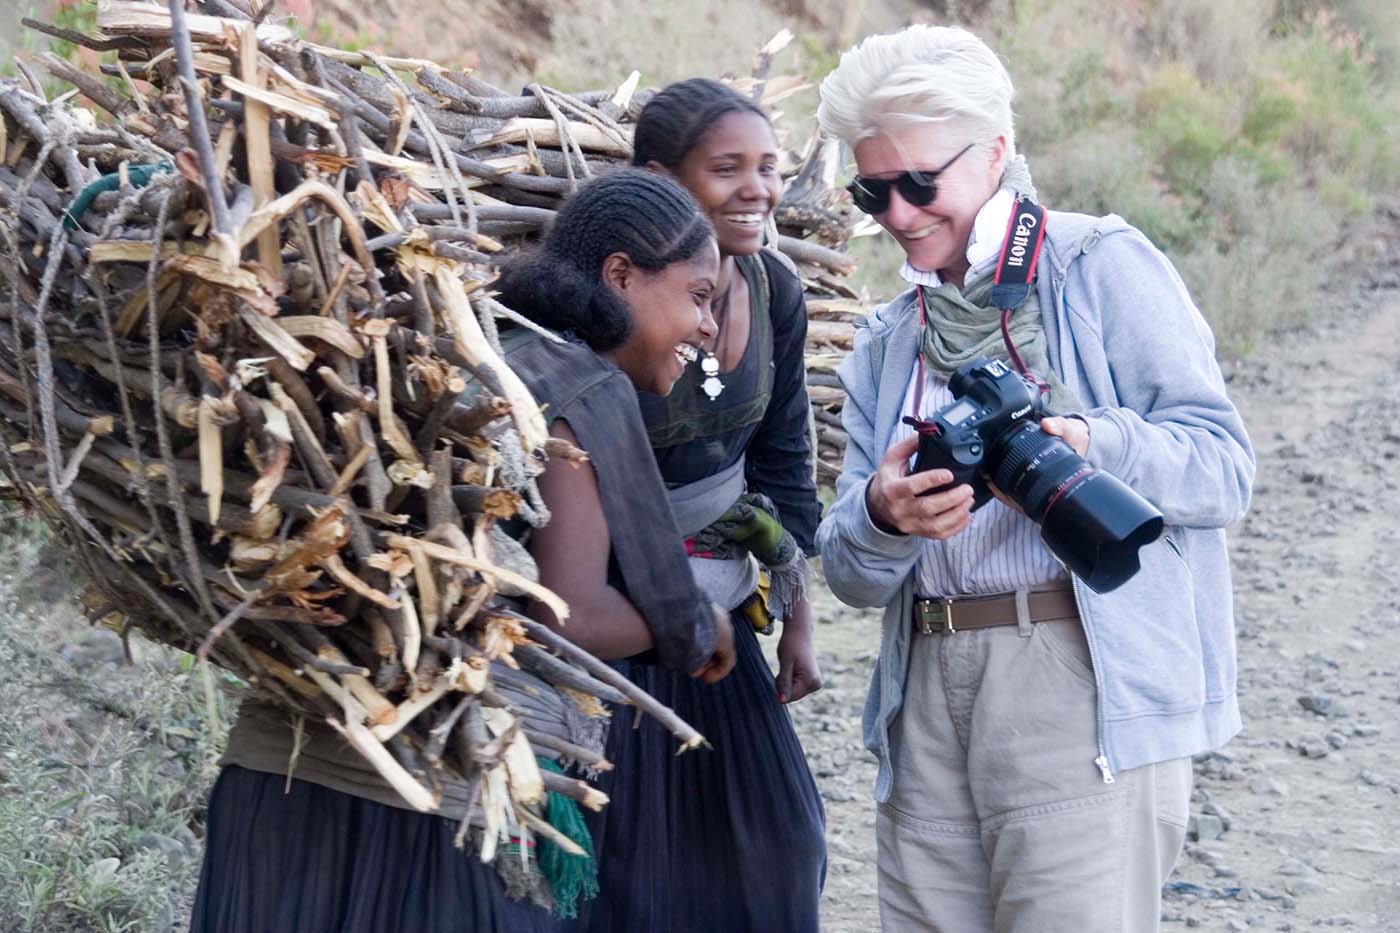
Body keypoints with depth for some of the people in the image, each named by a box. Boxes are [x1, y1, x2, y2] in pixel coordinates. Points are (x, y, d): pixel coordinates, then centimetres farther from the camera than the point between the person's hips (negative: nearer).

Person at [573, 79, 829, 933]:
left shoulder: (774, 291, -1)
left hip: (720, 619, 6)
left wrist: (797, 623, 11)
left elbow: (785, 464, 9)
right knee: (626, 860, 0)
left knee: (782, 840, 10)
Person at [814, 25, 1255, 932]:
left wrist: (1094, 448, -24)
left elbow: (1225, 466, -4)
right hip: (930, 694, 5)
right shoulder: (886, 345, 18)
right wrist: (882, 518, -13)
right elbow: (851, 573, 12)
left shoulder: (1101, 265, 2)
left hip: (1088, 679, -5)